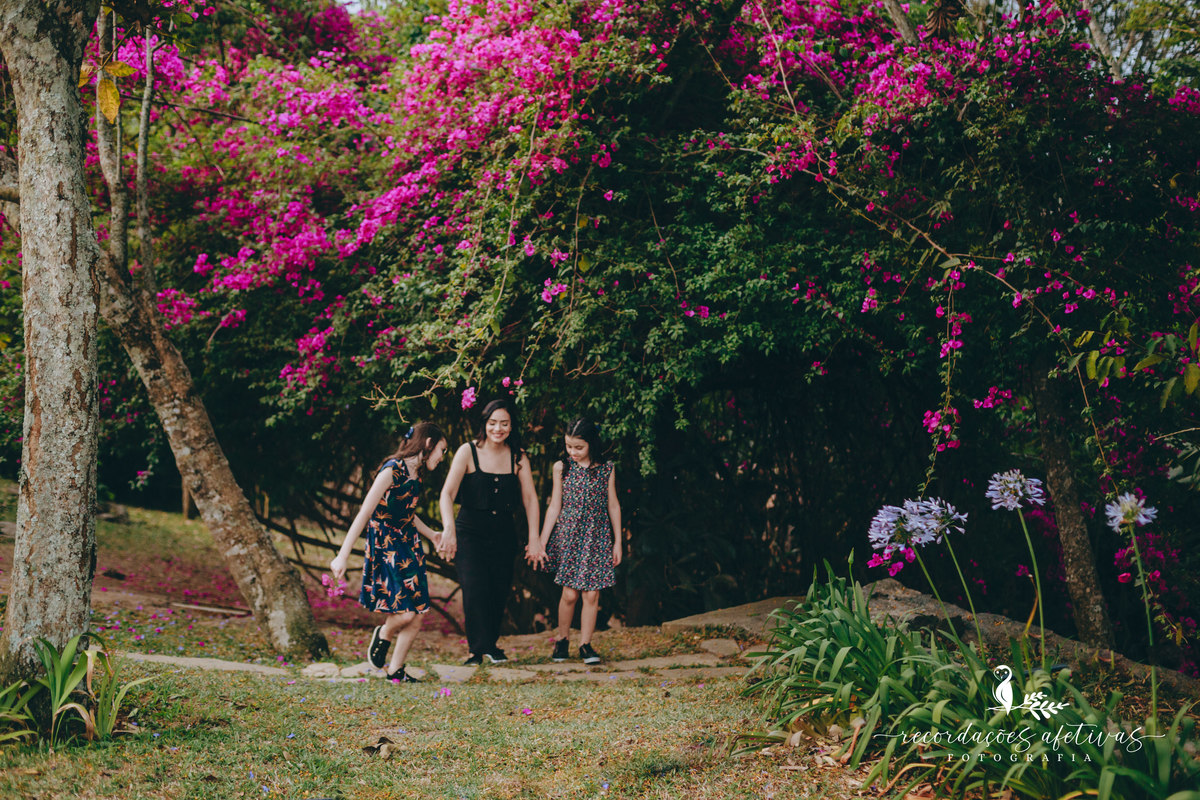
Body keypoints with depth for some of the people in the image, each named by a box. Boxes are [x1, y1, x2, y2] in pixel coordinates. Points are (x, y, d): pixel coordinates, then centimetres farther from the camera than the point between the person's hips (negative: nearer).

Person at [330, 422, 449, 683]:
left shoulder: (416, 473, 10)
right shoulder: (393, 469, -17)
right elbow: (364, 513, -21)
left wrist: (431, 534, 23)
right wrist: (343, 556, -24)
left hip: (408, 545, 8)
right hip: (385, 546, -8)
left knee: (416, 617, 3)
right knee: (405, 612, -14)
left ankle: (395, 670, 17)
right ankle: (383, 635, 18)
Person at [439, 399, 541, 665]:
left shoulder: (518, 457, 2)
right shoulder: (468, 452, -8)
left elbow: (530, 498, 1)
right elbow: (448, 493, -14)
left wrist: (533, 538, -7)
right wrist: (449, 527, -29)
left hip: (503, 535, 3)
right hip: (470, 532, -3)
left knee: (499, 591, 5)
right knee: (475, 588, -15)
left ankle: (489, 645, 21)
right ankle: (482, 646, -9)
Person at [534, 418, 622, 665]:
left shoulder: (606, 469, 1)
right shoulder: (561, 468, 1)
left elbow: (613, 506, 7)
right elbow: (554, 507, 4)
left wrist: (617, 542, 7)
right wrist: (541, 543, 2)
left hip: (597, 539, 0)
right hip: (568, 536, 0)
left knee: (591, 595, -2)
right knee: (569, 594, -2)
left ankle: (585, 645, 10)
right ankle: (562, 640, 20)